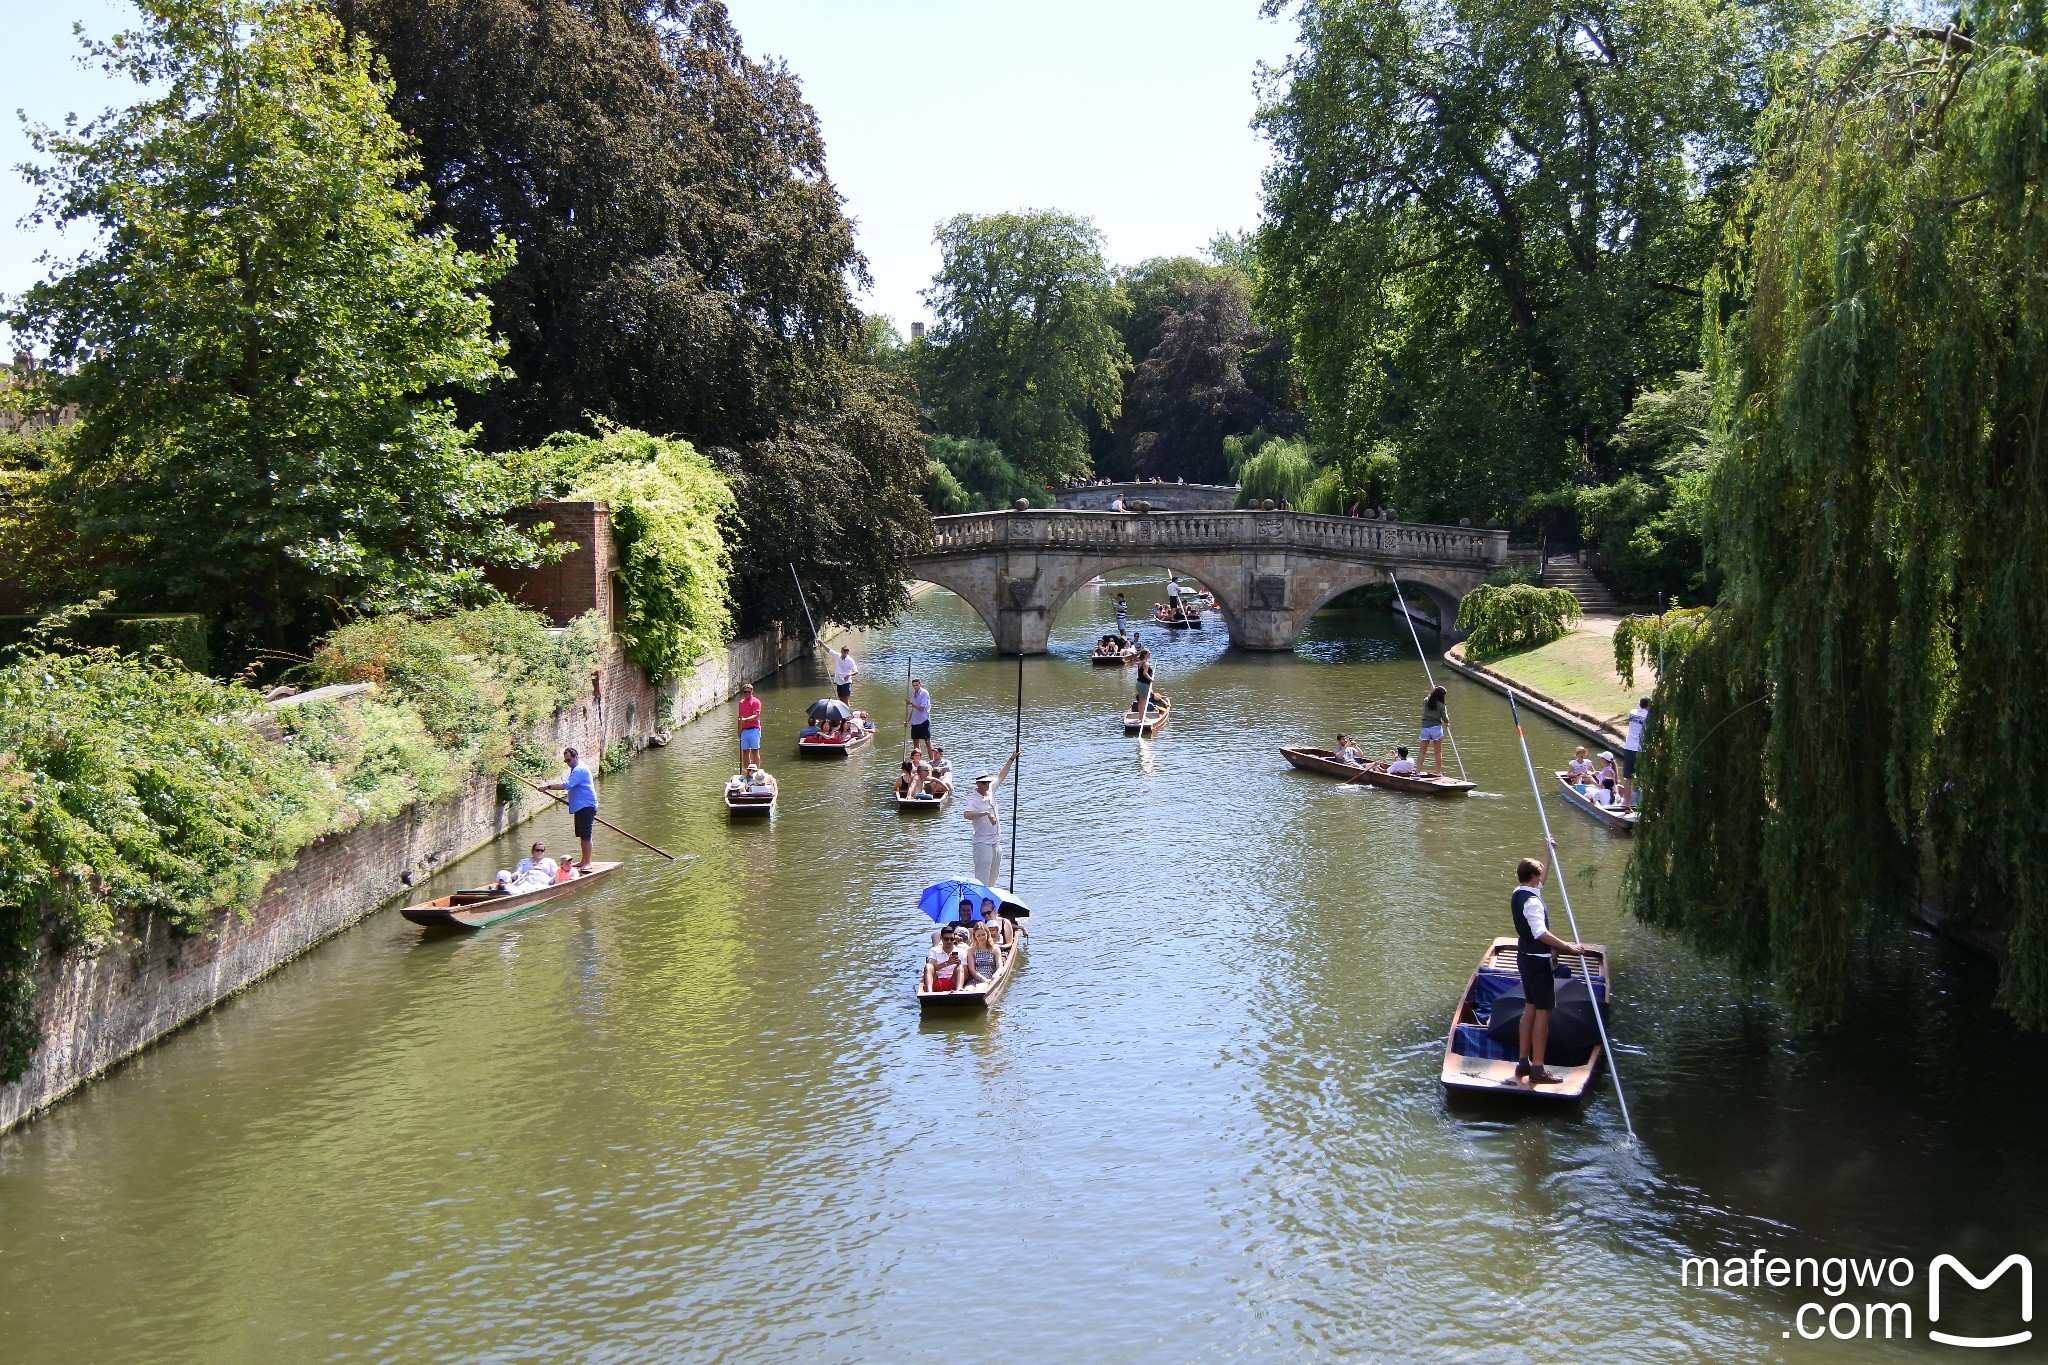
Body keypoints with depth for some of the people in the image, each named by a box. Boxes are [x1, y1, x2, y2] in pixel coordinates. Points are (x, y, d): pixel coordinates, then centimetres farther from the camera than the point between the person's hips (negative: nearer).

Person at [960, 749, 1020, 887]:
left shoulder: (990, 791, 8)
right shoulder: (973, 800, -15)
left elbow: (1000, 777, 23)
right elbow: (966, 815, -35)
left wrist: (1011, 759, 23)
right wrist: (987, 813, -42)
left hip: (996, 843, 8)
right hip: (983, 844, -8)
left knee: (992, 881, 14)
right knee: (982, 882, -11)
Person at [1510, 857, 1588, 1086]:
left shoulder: (1519, 894, 8)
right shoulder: (1532, 901, -22)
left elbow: (1540, 882, 27)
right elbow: (1541, 933, -34)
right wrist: (1568, 947, -34)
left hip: (1526, 956, 10)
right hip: (1539, 961, -10)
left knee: (1531, 1007, 16)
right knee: (1543, 1011, -5)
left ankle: (1523, 1063, 21)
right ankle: (1537, 1070, -4)